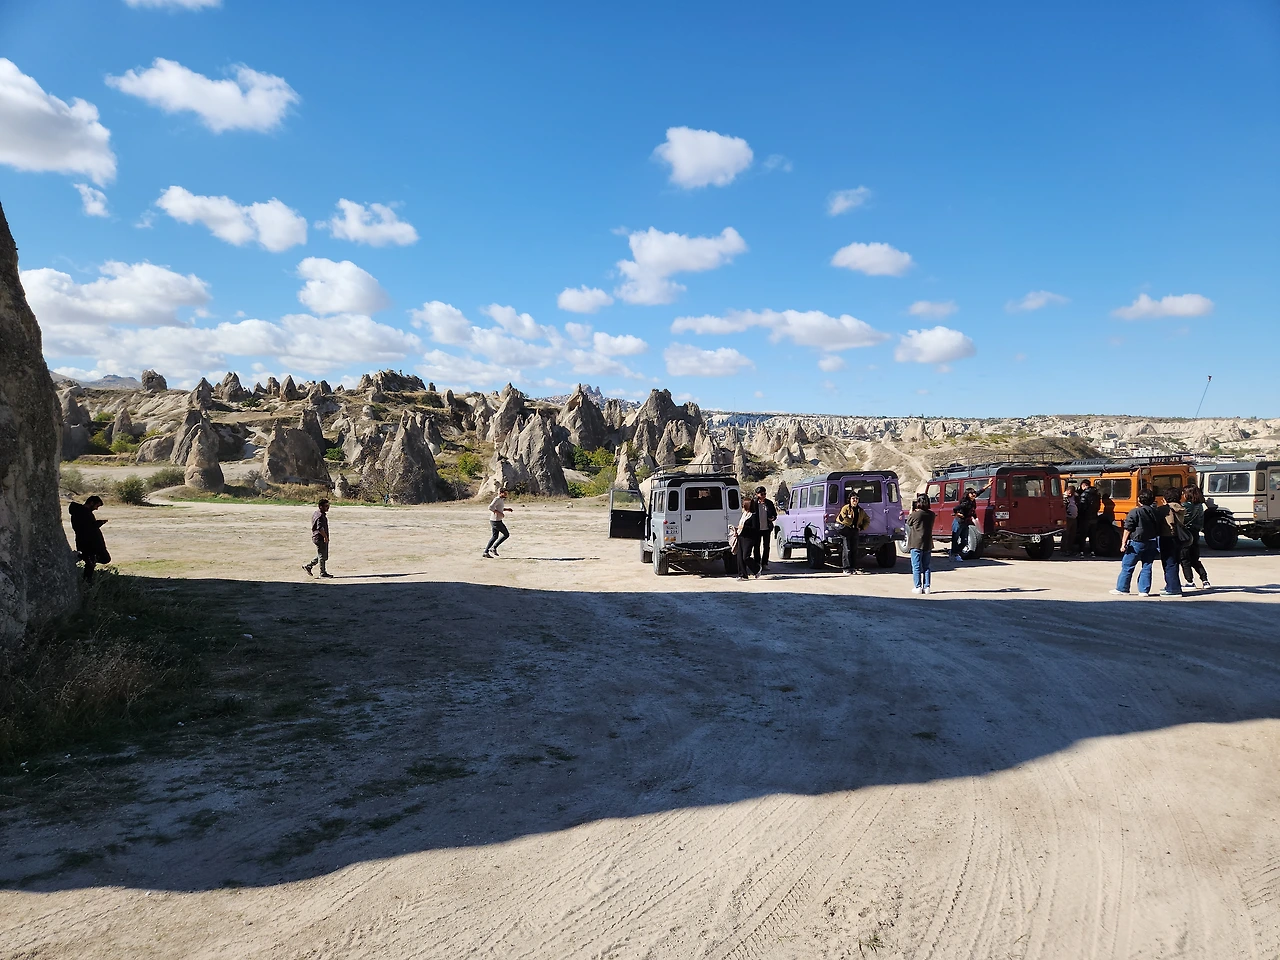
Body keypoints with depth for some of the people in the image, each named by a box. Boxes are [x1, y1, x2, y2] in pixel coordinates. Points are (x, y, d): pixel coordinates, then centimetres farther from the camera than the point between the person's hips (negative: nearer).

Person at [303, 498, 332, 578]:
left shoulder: (316, 513, 14)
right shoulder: (320, 516, -20)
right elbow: (320, 528, -29)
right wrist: (325, 537, -21)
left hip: (317, 537, 10)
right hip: (320, 538, -10)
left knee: (323, 556, 17)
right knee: (322, 556, 0)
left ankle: (308, 566, 25)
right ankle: (323, 573, 10)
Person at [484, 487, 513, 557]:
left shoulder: (502, 499, 14)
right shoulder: (497, 499, -16)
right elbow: (490, 507, -27)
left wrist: (507, 509, 14)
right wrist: (500, 513, -24)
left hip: (498, 520, 10)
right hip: (495, 521, -10)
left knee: (494, 536, 14)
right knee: (506, 534, -3)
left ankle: (486, 552, 15)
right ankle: (494, 548, 1)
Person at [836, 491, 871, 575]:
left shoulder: (860, 510, 12)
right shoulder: (845, 508, -6)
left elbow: (867, 520, 21)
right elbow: (842, 518, -18)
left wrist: (862, 527, 6)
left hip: (855, 530, 6)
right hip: (846, 529, -6)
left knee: (855, 549, 6)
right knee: (847, 550, -8)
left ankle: (854, 568, 11)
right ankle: (847, 568, -7)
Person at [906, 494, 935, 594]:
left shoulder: (915, 514, -15)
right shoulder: (931, 514, 1)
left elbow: (908, 522, 3)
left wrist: (911, 511, 9)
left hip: (916, 544, -5)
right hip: (928, 544, 5)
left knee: (916, 567, 2)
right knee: (926, 567, 12)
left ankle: (918, 587, 1)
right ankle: (926, 587, 11)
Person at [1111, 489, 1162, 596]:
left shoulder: (1135, 512, -11)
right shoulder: (1155, 512, 6)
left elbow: (1128, 529, -12)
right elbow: (1158, 529, 11)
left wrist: (1123, 543, -9)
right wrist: (1155, 541, 20)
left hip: (1137, 543, -5)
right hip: (1152, 543, 5)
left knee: (1127, 566, 3)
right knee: (1147, 567, 10)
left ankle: (1121, 588, 8)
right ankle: (1144, 590, 9)